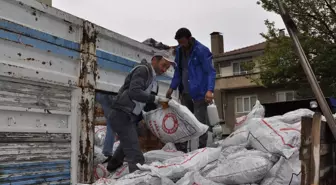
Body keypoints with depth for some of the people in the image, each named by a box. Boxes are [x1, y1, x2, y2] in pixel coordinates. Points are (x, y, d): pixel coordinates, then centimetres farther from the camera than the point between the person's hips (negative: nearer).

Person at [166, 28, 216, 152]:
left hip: (199, 93, -7)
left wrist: (210, 90, -26)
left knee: (200, 123, -3)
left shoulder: (201, 50, -12)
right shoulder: (179, 51, 10)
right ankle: (181, 150, 20)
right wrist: (172, 87, 13)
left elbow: (210, 72, -14)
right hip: (185, 93, 7)